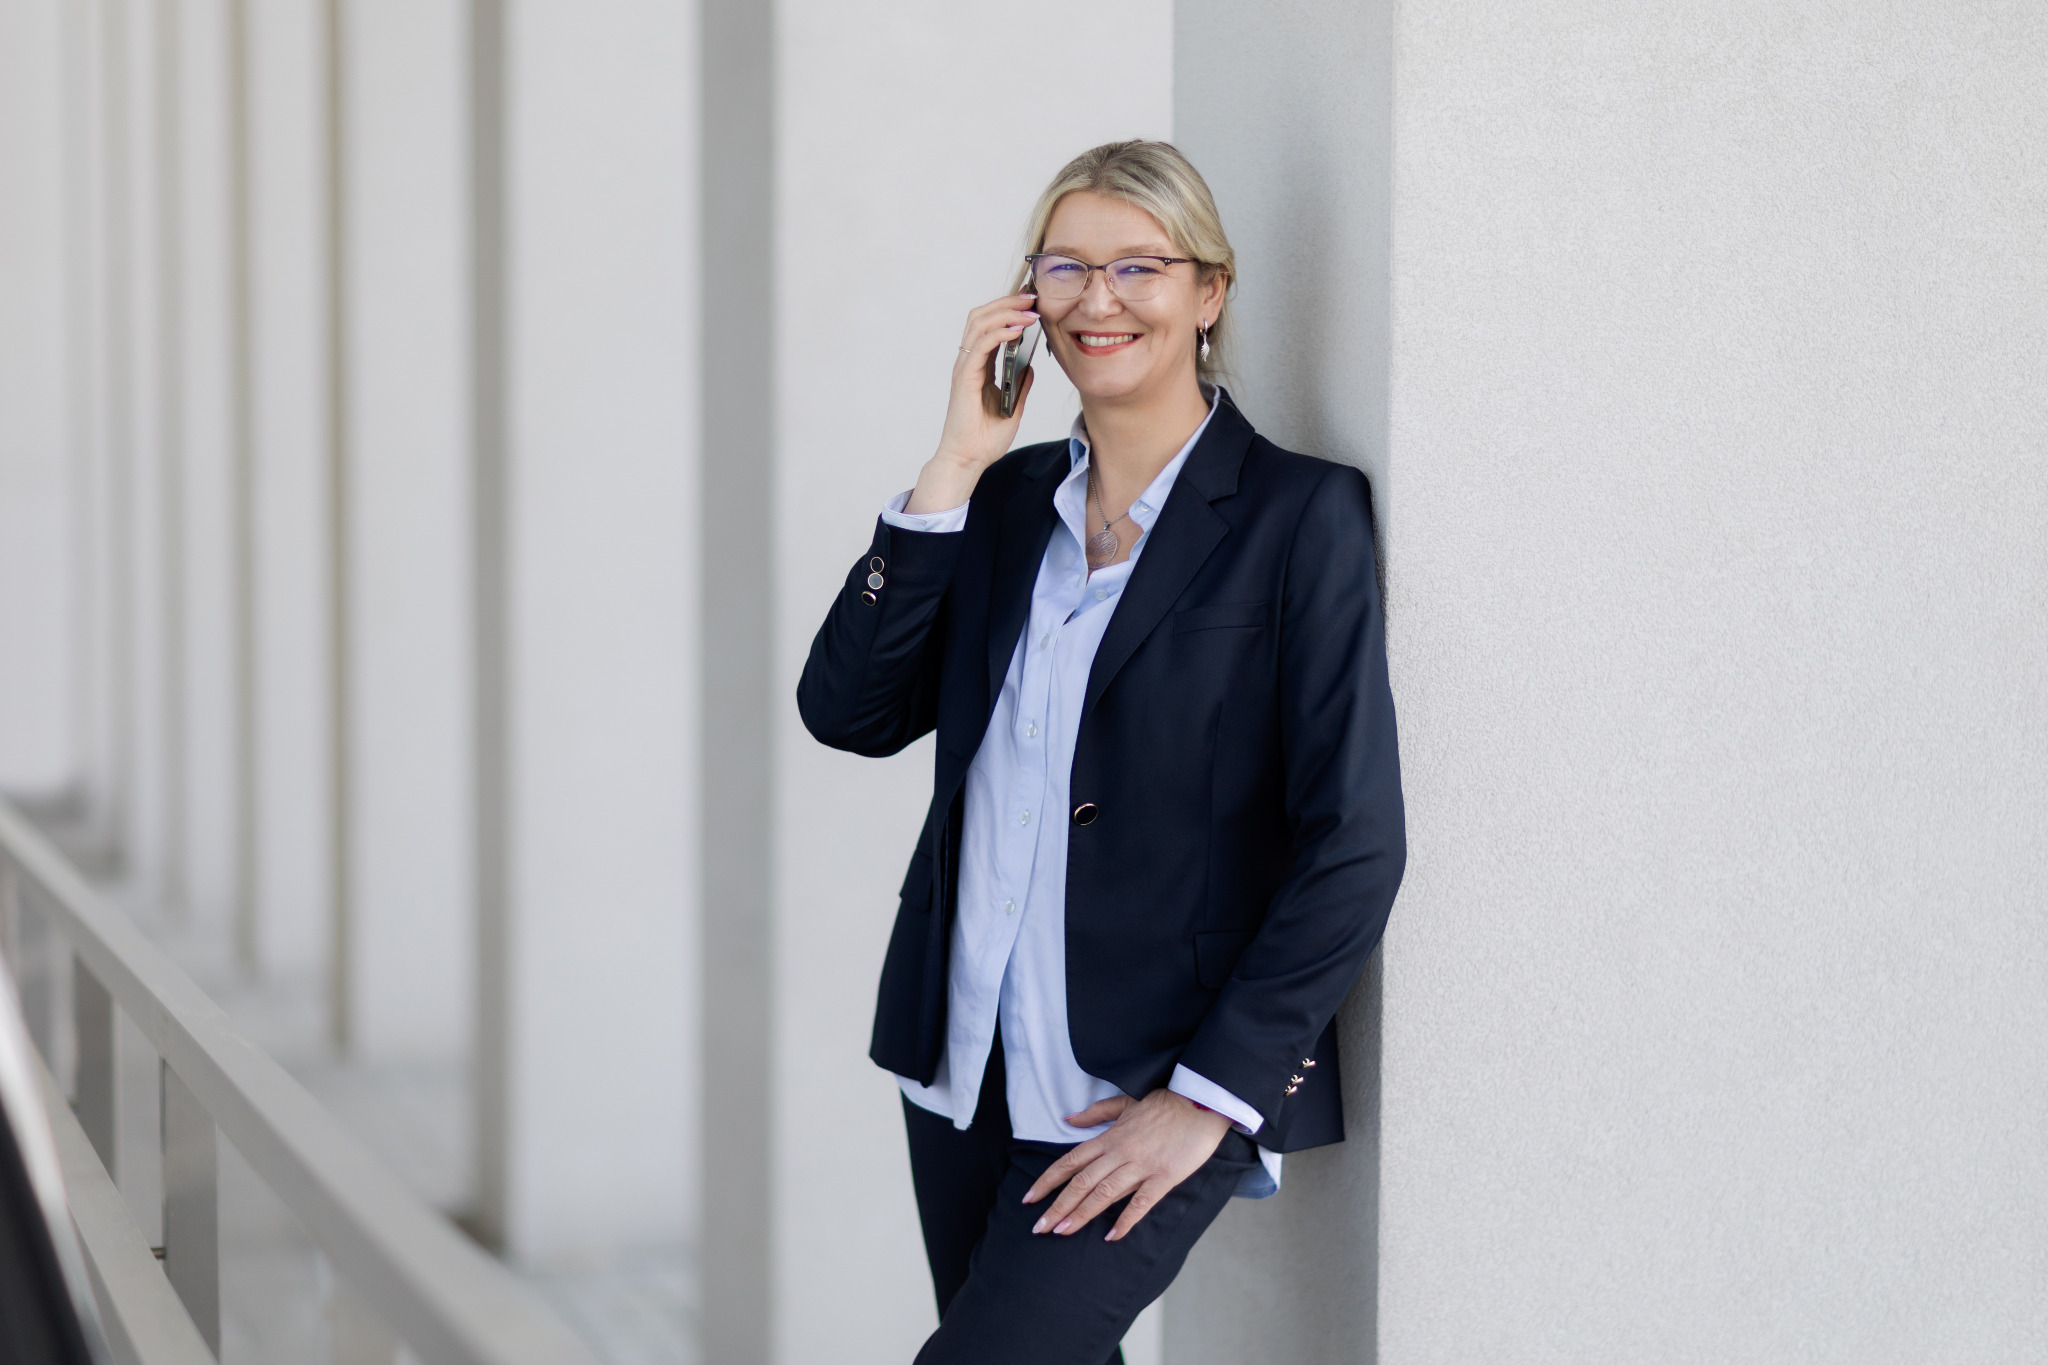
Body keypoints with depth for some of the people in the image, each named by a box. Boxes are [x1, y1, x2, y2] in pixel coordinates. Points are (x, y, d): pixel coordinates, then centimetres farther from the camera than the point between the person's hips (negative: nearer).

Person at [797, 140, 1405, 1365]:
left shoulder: (1300, 516, -7)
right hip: (966, 1070, 6)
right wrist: (953, 470, -7)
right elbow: (849, 711, -1)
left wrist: (1207, 1095, -14)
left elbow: (1354, 844, -11)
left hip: (1142, 1092, -6)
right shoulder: (1011, 498, 10)